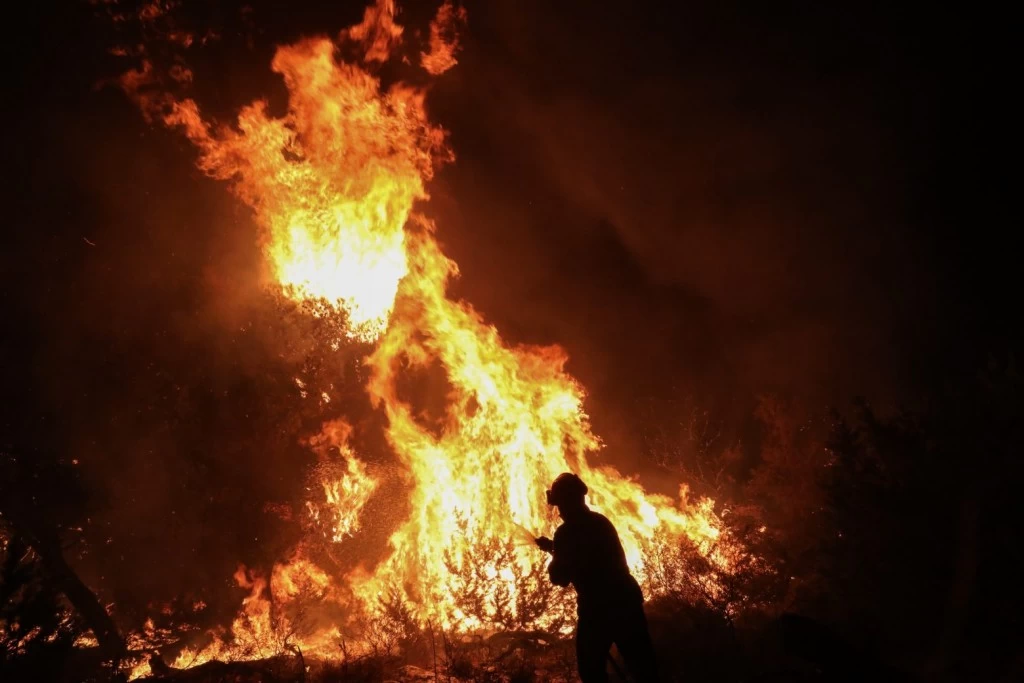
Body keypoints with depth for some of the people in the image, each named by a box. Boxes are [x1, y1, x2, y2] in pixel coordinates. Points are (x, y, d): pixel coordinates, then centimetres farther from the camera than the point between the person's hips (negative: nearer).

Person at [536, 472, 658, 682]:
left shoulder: (567, 532, -13)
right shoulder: (600, 522, 10)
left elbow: (559, 577, -8)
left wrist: (554, 553, 9)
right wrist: (555, 547, 26)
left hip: (597, 609, -7)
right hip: (626, 600, 7)